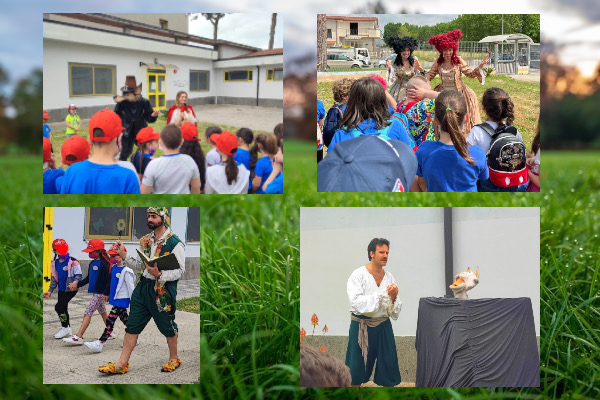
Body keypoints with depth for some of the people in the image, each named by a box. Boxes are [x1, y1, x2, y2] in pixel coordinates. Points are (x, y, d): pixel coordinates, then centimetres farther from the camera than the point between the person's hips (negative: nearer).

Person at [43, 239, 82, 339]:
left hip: (71, 290, -7)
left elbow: (78, 275, -14)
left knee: (58, 307, -13)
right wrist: (50, 291, 12)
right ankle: (67, 330, 26)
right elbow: (54, 278, 16)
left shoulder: (73, 262, -14)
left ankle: (65, 327, 1)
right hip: (61, 290, 7)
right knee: (63, 308, 12)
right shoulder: (55, 263, 7)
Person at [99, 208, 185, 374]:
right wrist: (123, 255, 1)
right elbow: (140, 265, 13)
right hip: (143, 287, 7)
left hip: (163, 290, -6)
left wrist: (160, 274, -28)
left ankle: (174, 359, 32)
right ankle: (122, 364, 13)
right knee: (132, 326, 7)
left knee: (167, 327, 10)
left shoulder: (175, 243, -14)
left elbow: (181, 271, -15)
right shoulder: (145, 240, 8)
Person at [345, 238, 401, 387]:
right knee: (356, 369, 3)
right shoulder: (358, 274, -6)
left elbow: (395, 310, 7)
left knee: (388, 368, 6)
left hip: (383, 326, 4)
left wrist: (393, 298, -15)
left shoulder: (389, 277, 7)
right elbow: (356, 302, -20)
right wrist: (382, 294, -19)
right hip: (361, 326, -4)